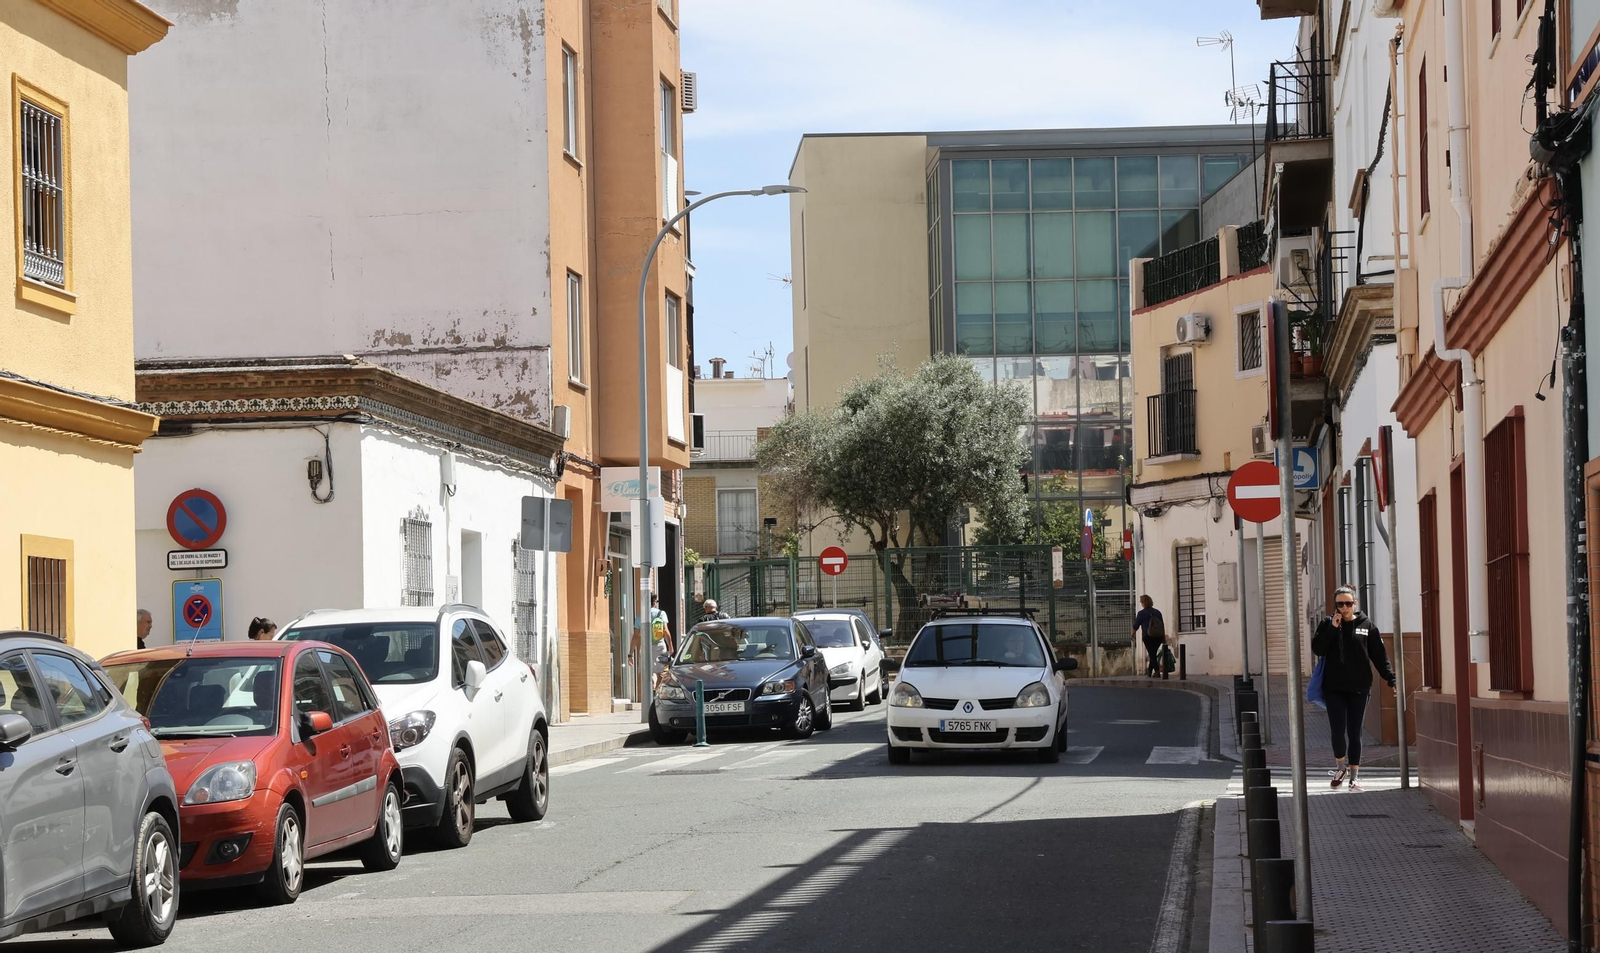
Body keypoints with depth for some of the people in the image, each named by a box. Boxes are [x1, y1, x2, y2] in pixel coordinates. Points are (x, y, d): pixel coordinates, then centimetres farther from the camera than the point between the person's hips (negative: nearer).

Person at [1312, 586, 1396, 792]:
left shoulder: (1367, 626, 3)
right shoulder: (1327, 624, 4)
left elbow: (1380, 656, 3)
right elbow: (1317, 649, -7)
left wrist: (1391, 679, -6)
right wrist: (1332, 628, -13)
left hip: (1358, 689, 0)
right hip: (1334, 688, 0)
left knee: (1354, 732, 3)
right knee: (1338, 730, -7)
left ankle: (1354, 775, 11)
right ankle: (1341, 766, 18)